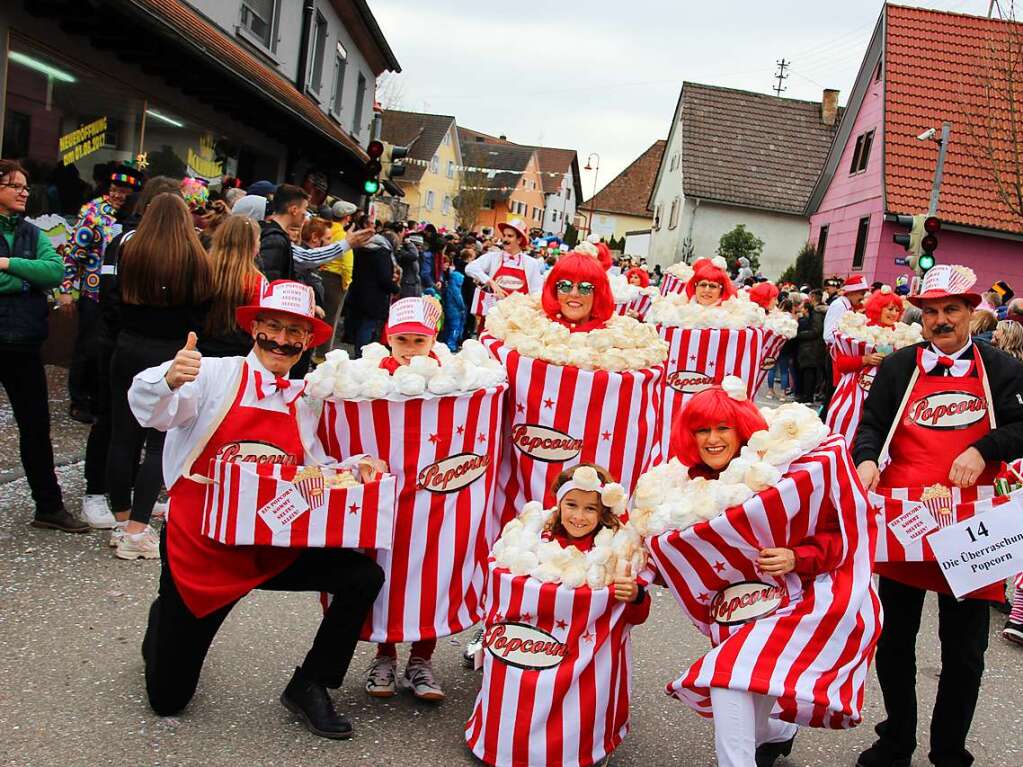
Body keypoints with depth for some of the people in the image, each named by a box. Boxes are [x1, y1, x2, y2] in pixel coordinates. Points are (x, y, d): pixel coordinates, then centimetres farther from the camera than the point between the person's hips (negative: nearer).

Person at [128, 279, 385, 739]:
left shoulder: (305, 401, 8)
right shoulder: (216, 375, -6)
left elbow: (313, 471, 13)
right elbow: (151, 412, -20)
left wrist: (353, 467, -8)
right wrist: (169, 379, -43)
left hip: (274, 548, 4)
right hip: (201, 548, -4)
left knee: (364, 577, -15)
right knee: (168, 699, 3)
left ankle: (309, 687, 5)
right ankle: (164, 620, 39)